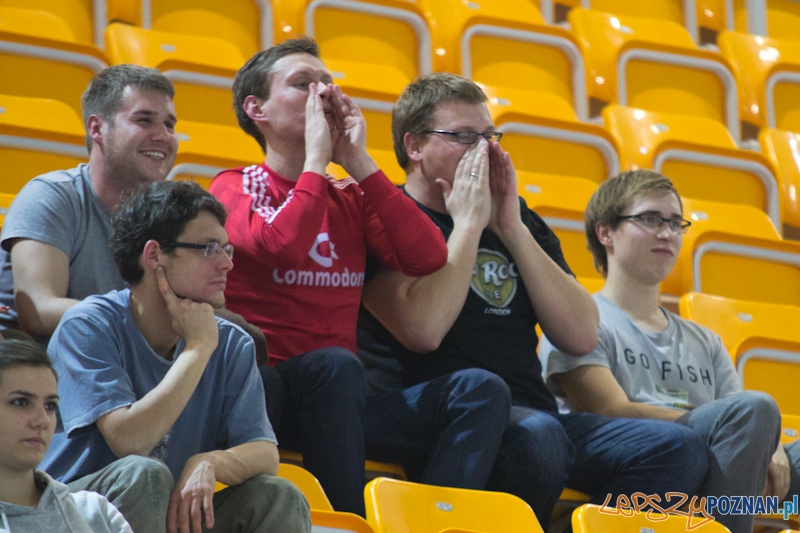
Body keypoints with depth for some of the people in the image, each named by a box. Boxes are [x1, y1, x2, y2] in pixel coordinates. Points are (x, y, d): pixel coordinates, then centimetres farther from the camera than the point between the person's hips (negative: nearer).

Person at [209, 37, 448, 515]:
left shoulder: (351, 198, 19)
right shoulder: (235, 187, 7)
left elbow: (428, 258, -1)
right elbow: (278, 245, -18)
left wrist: (359, 162, 2)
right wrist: (317, 157, -5)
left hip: (336, 393, 5)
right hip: (255, 384, -4)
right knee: (334, 364, -38)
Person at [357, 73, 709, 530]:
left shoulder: (521, 224, 21)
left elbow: (582, 337, 9)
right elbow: (422, 330, -17)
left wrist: (512, 230, 3)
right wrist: (468, 223, -7)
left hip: (529, 412, 7)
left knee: (678, 449, -14)